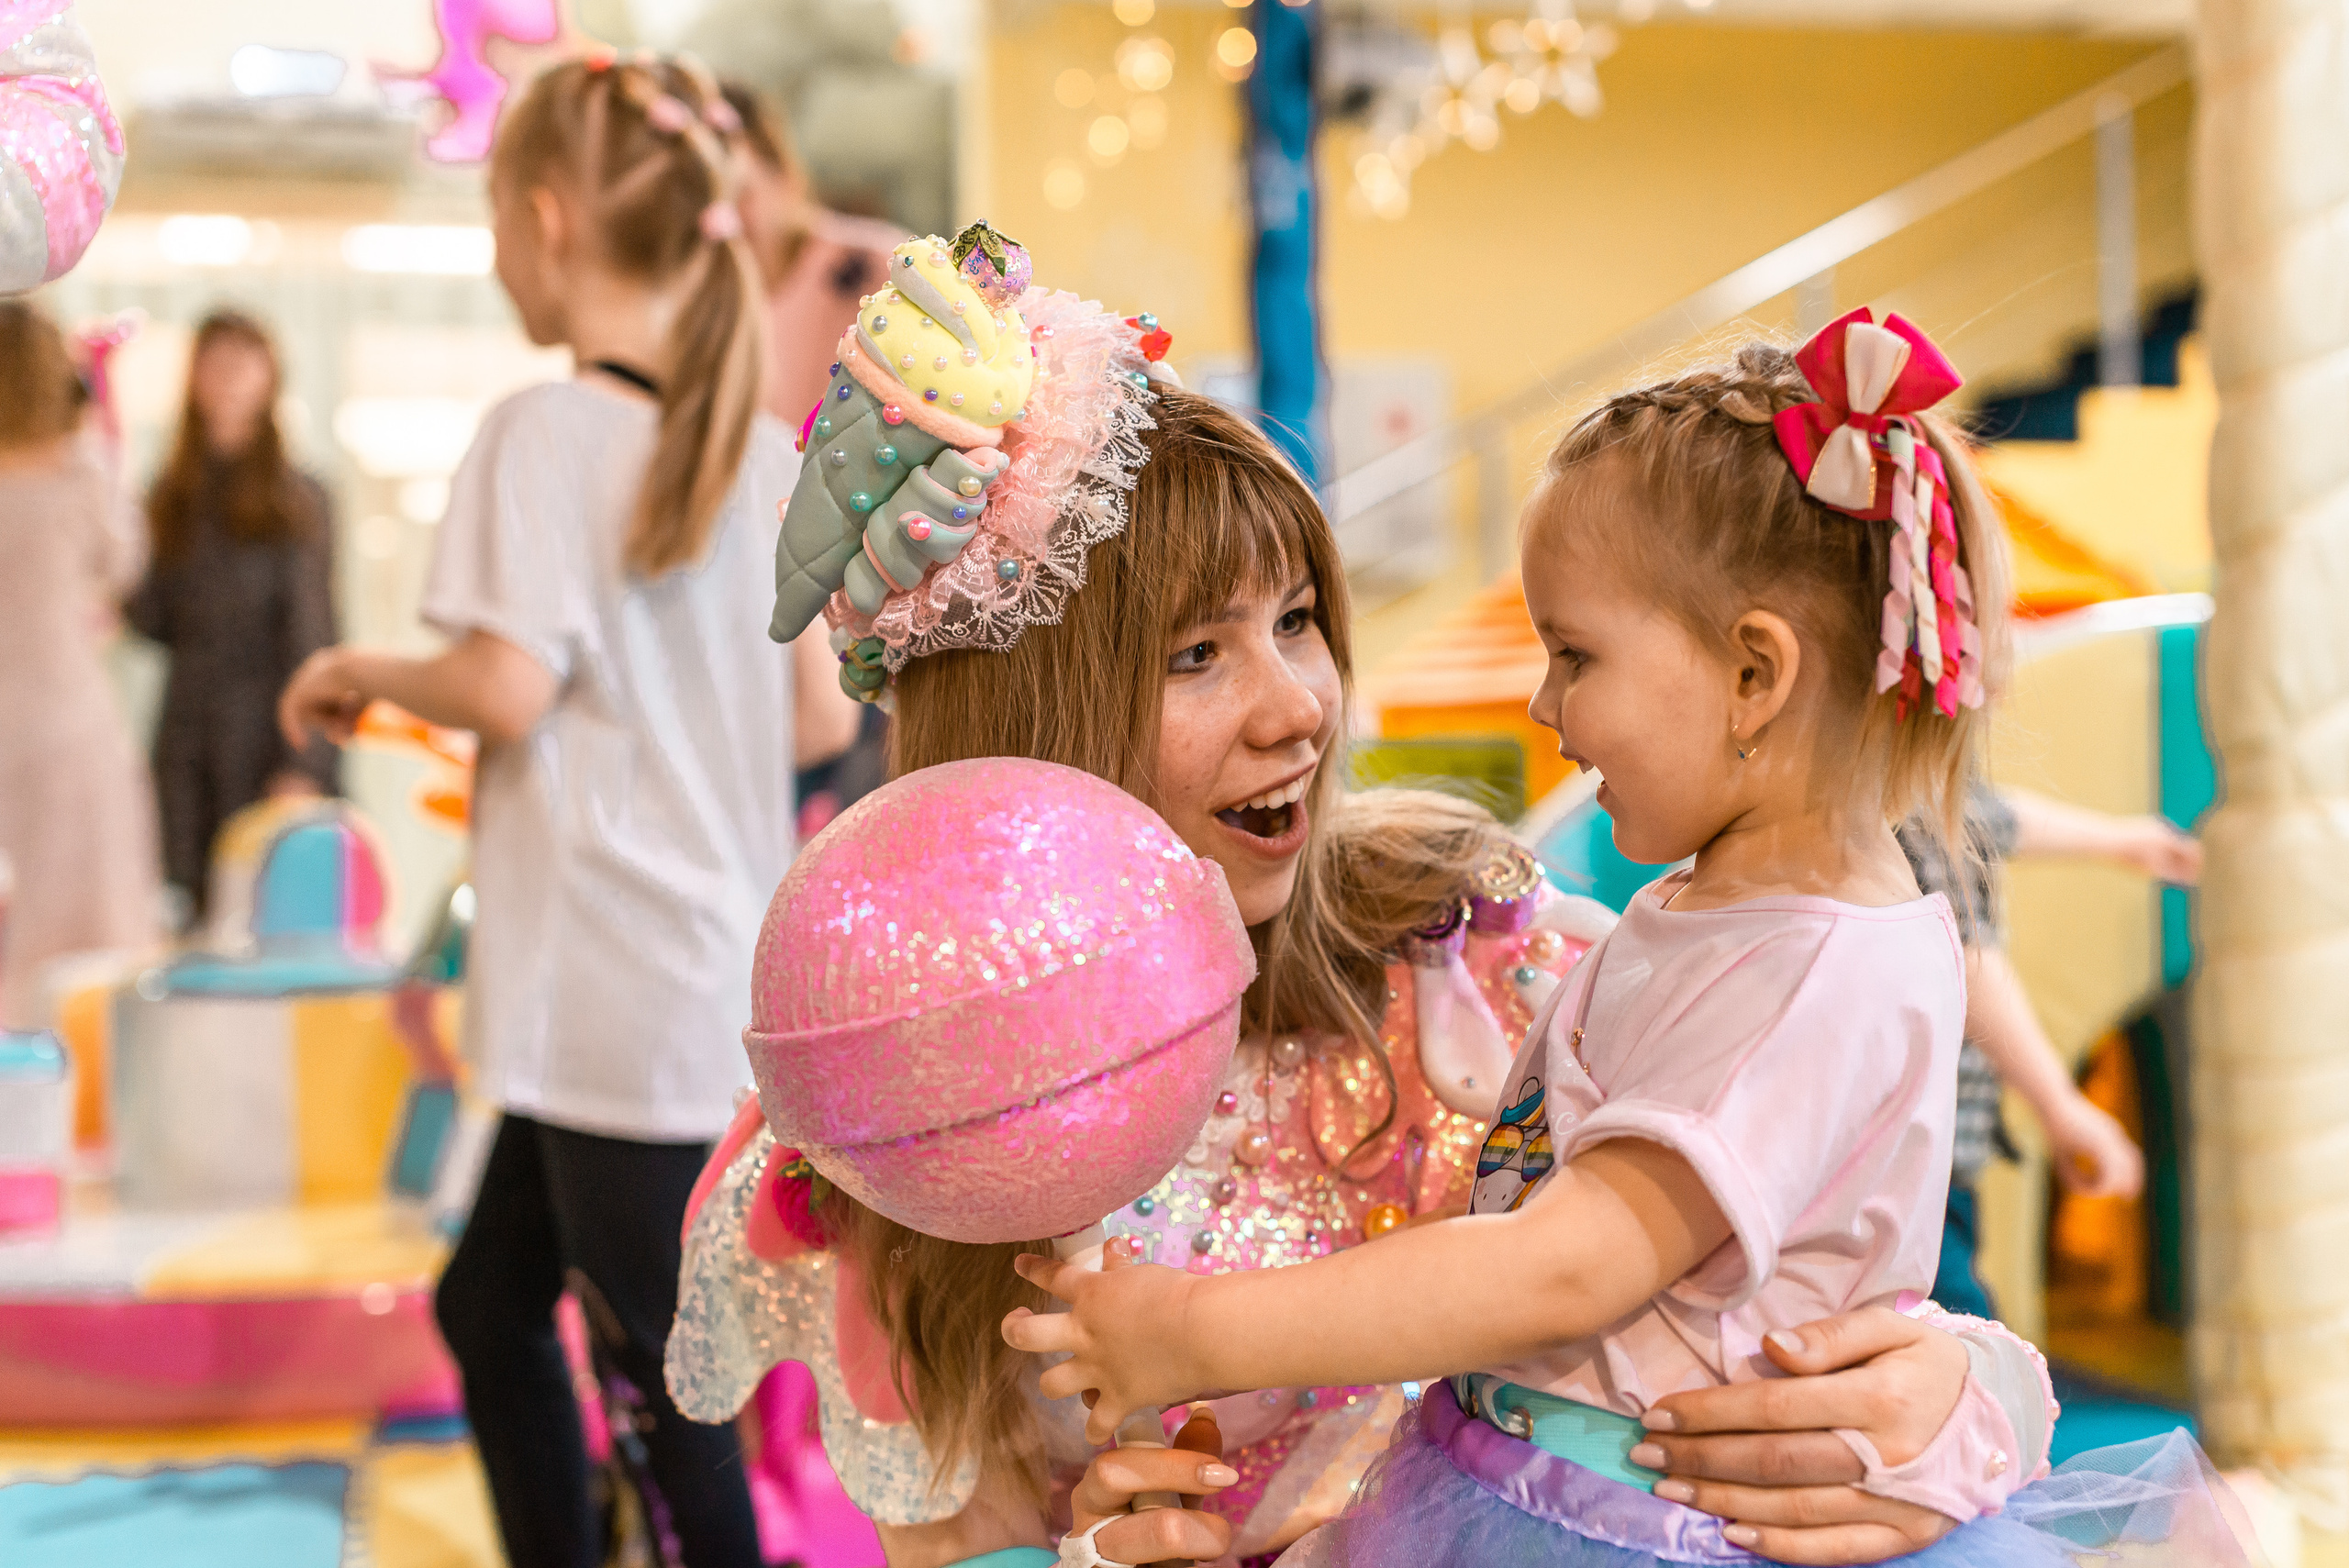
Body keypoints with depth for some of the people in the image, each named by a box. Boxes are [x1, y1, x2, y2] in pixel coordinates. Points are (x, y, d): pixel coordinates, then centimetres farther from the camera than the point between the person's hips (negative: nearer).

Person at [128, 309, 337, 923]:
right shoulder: (171, 498, 11)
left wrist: (303, 764, -11)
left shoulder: (297, 499, -2)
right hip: (187, 740, 4)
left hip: (263, 738, -4)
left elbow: (309, 635, -5)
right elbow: (153, 620, 10)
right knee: (187, 914, 3)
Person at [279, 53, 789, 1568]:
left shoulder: (545, 432, -14)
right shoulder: (769, 450, 7)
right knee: (491, 1300, 22)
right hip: (721, 963, 8)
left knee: (662, 1360, 2)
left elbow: (508, 688, -21)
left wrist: (362, 672, -2)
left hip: (611, 989, -8)